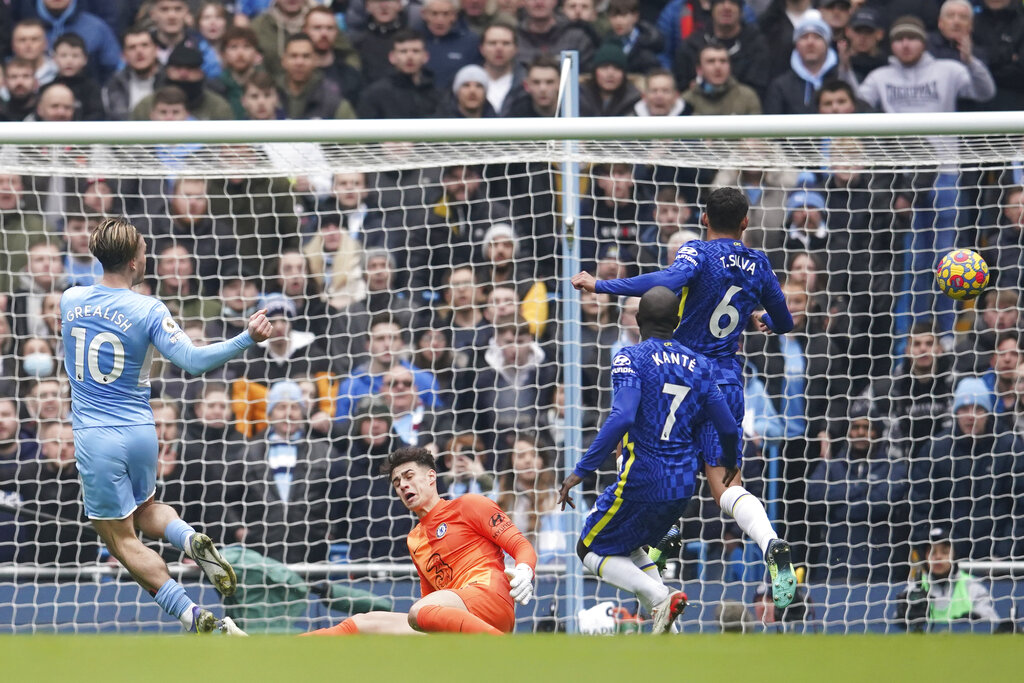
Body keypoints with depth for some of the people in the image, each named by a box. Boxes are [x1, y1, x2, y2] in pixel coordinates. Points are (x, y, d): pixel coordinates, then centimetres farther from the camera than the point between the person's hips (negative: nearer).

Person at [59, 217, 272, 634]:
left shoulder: (70, 299, -1)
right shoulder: (148, 312, -9)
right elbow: (191, 360, -19)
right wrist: (247, 339, -19)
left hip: (96, 438, -1)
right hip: (140, 431, 1)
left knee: (121, 539, 4)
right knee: (145, 510, 30)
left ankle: (195, 618, -7)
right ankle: (192, 541, -2)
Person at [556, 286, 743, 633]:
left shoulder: (631, 358, -9)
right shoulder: (700, 366, 6)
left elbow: (621, 418, -24)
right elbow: (728, 428, 5)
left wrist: (581, 471, -22)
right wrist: (730, 461, 28)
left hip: (641, 483, -6)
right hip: (683, 487, 6)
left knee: (592, 550, 12)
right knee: (631, 546, 27)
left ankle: (660, 597, -13)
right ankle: (663, 624, 4)